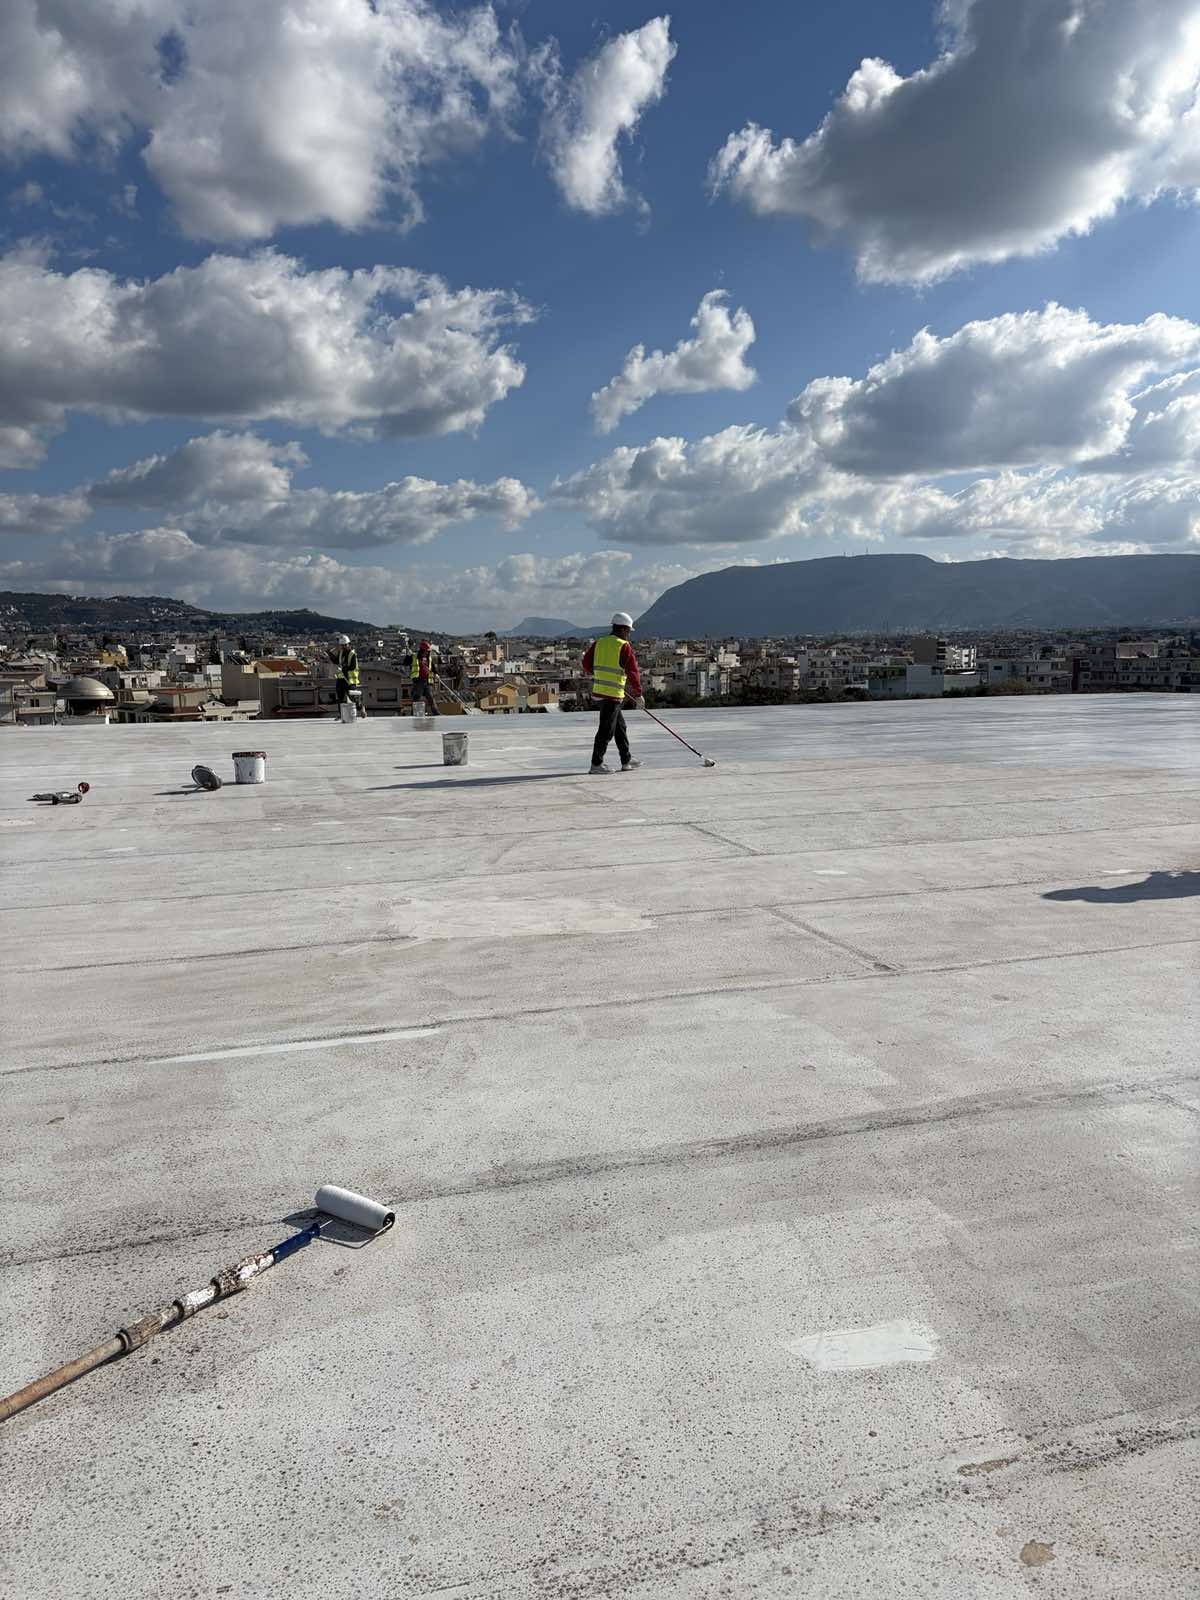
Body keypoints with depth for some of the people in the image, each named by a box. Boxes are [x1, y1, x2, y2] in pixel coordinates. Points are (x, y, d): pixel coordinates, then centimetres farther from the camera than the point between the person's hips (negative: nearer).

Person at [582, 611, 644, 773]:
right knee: (606, 730, -1)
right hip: (613, 694, -8)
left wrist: (593, 673, 35)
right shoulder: (624, 646, -10)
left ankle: (626, 761, 25)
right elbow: (632, 671, -12)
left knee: (620, 726, 18)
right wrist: (638, 694, -6)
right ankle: (596, 764, 4)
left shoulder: (599, 643, 9)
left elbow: (586, 663, 15)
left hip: (598, 691, 8)